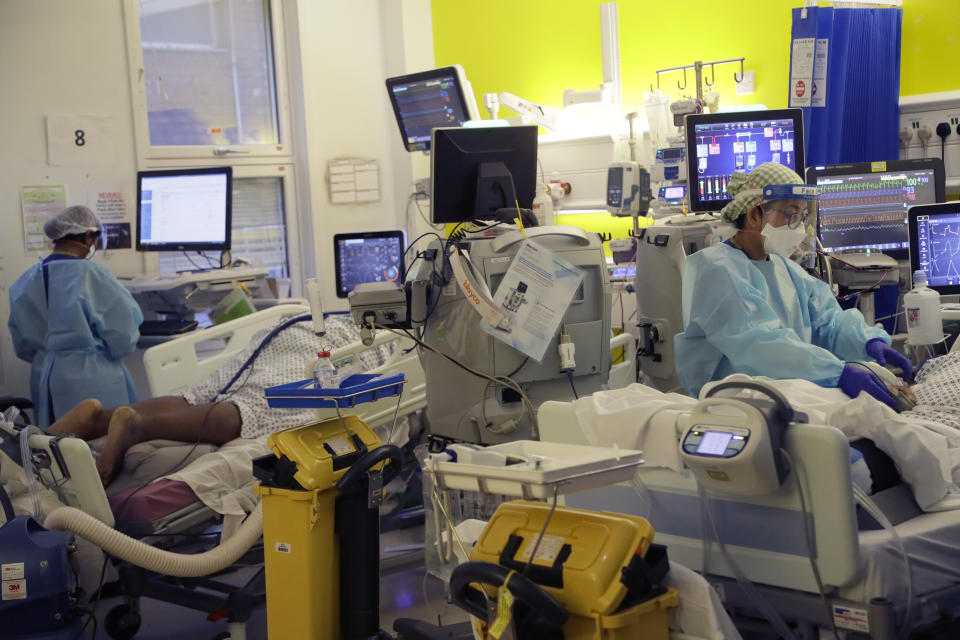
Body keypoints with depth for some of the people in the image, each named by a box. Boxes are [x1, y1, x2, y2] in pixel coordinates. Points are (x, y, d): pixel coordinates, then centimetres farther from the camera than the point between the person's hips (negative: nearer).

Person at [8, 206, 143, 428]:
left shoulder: (25, 282, 2)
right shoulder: (91, 275, -16)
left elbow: (23, 347, 10)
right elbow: (123, 337, -12)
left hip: (43, 381, 6)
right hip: (90, 382, -6)